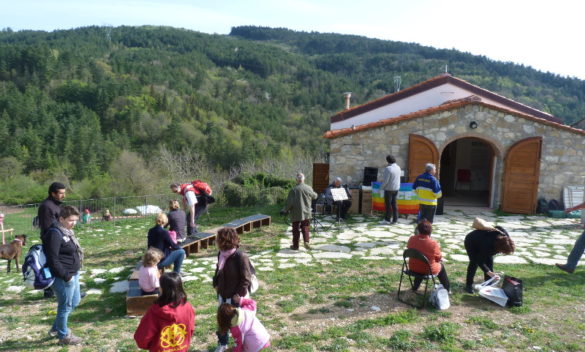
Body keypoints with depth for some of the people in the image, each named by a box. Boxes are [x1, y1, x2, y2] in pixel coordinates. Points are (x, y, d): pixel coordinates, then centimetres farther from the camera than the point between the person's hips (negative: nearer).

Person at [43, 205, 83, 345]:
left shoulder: (67, 231, 10)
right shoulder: (54, 233, -20)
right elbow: (53, 260, -23)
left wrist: (73, 274, 15)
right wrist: (66, 276, -20)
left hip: (73, 274, 10)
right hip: (63, 277, -10)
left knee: (74, 302, 22)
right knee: (65, 306, 6)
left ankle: (56, 328, 38)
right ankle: (63, 336, 24)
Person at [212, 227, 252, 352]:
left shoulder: (240, 256, -25)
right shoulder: (221, 254, -2)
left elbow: (246, 278, -20)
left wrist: (239, 294, -19)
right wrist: (216, 284, 7)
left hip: (236, 297, -6)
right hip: (222, 295, 7)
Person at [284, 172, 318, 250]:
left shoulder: (293, 190, -15)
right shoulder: (308, 188, -5)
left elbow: (290, 202, -17)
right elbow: (314, 196, 13)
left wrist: (286, 209, 1)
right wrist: (315, 193, 36)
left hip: (296, 213, -3)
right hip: (306, 213, 3)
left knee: (296, 229, 8)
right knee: (305, 228, 16)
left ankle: (295, 245, 16)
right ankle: (306, 241, -2)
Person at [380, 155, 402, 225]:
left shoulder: (388, 168, -20)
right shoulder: (398, 167, 6)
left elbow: (385, 180, -21)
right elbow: (397, 178, 12)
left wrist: (381, 187, -7)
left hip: (389, 189, -7)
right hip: (396, 188, 7)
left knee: (388, 204, -1)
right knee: (394, 204, 12)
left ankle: (387, 220, 4)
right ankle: (395, 219, 15)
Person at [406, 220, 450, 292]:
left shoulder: (411, 239, -15)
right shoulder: (433, 244, -27)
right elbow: (439, 258, -12)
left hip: (413, 268, 4)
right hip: (429, 270, -3)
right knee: (441, 265, 27)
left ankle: (415, 286, 48)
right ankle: (446, 290, 43)